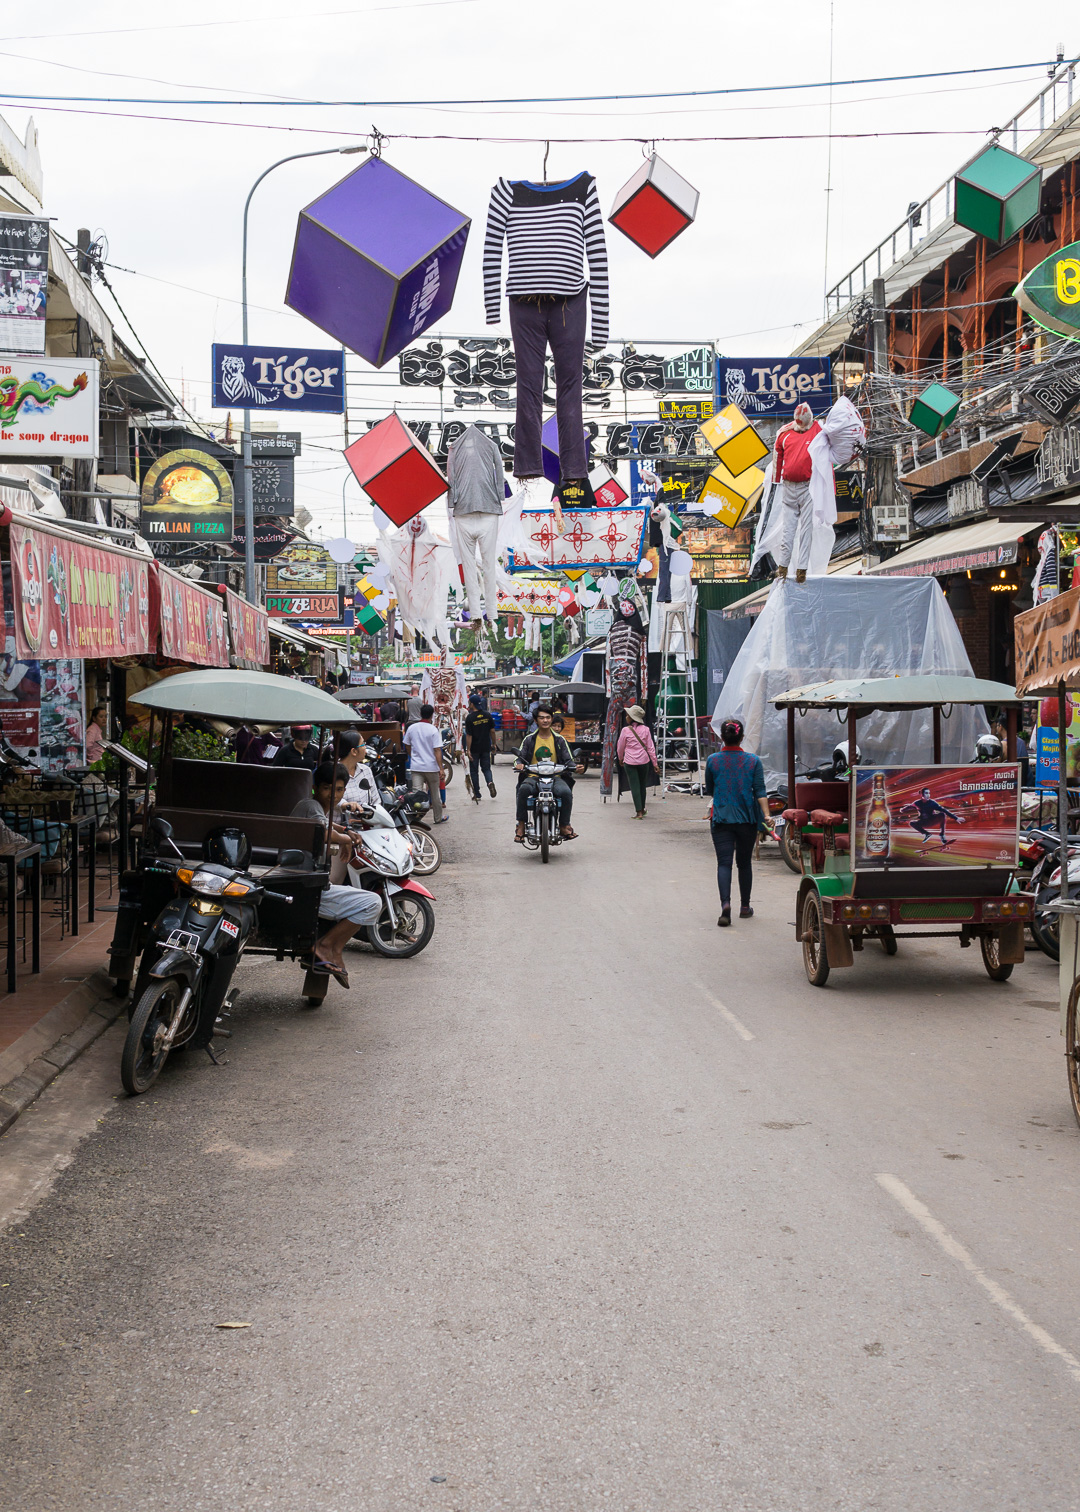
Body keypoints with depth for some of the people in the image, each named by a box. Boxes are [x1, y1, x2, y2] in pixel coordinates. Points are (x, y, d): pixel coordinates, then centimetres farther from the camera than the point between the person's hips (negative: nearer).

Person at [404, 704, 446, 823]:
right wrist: (441, 768, -11)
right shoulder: (433, 730, -11)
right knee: (435, 794, 14)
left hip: (416, 767, 2)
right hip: (431, 767, -2)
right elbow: (437, 750, -14)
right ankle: (438, 818, 27)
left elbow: (407, 746, 15)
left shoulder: (411, 728, 2)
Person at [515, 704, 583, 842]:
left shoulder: (559, 740, 13)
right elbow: (521, 757, 9)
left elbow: (568, 760, 9)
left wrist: (576, 768, -13)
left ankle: (564, 826, -14)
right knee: (523, 789, -35)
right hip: (533, 777, 0)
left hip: (555, 777, 0)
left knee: (566, 792, -32)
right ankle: (521, 825, -22)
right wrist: (519, 764, -16)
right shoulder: (529, 739, 12)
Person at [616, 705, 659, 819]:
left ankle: (639, 812, -3)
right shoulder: (645, 729, -1)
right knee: (642, 785, 18)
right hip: (644, 761, 3)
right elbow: (650, 748, 0)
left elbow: (620, 748, 2)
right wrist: (655, 764, 6)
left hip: (630, 762, -3)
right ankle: (642, 809, 33)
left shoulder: (625, 730, -8)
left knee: (634, 786, 1)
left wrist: (620, 759, 22)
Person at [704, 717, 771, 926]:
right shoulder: (753, 761, -1)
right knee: (744, 862, 14)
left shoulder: (713, 760, 0)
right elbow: (760, 791, -7)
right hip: (747, 818, 1)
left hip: (721, 818, -1)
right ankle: (744, 907, 22)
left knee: (724, 863, -4)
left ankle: (725, 904, -25)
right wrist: (766, 815, -8)